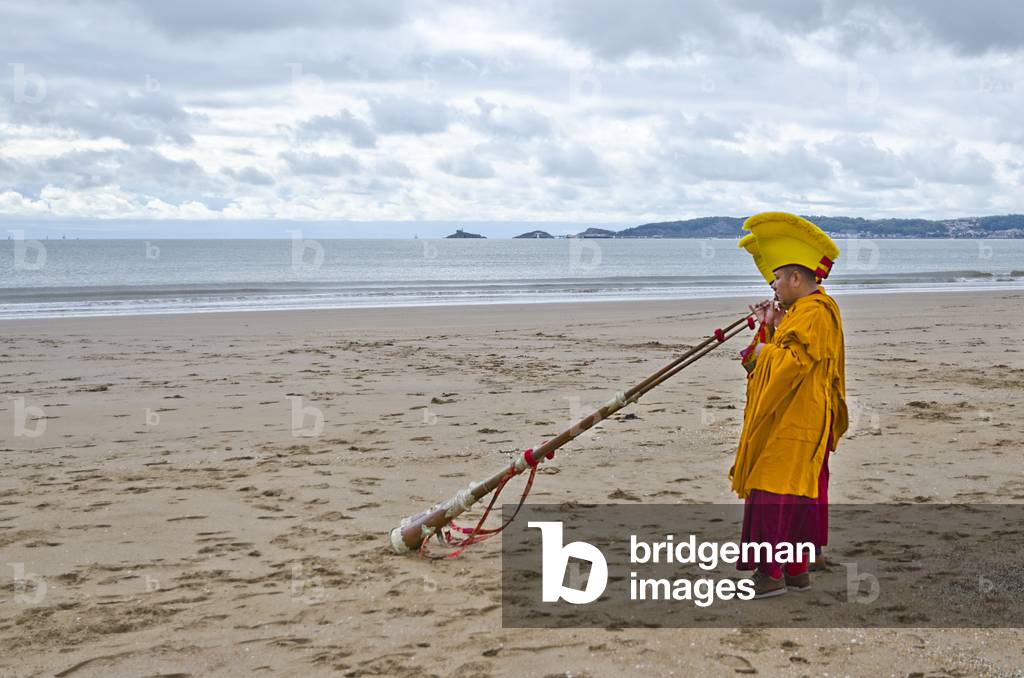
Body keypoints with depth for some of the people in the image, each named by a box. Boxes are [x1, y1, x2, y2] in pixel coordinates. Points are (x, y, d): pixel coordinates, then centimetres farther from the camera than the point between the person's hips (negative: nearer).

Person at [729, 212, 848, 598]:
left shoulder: (813, 313, -16)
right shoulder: (802, 311, 17)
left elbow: (791, 363, -24)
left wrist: (760, 351, -9)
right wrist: (769, 328, 11)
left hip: (792, 428, -11)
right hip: (789, 422, 11)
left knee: (775, 493, -9)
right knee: (793, 494, 13)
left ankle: (771, 573, -7)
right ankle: (796, 570, 20)